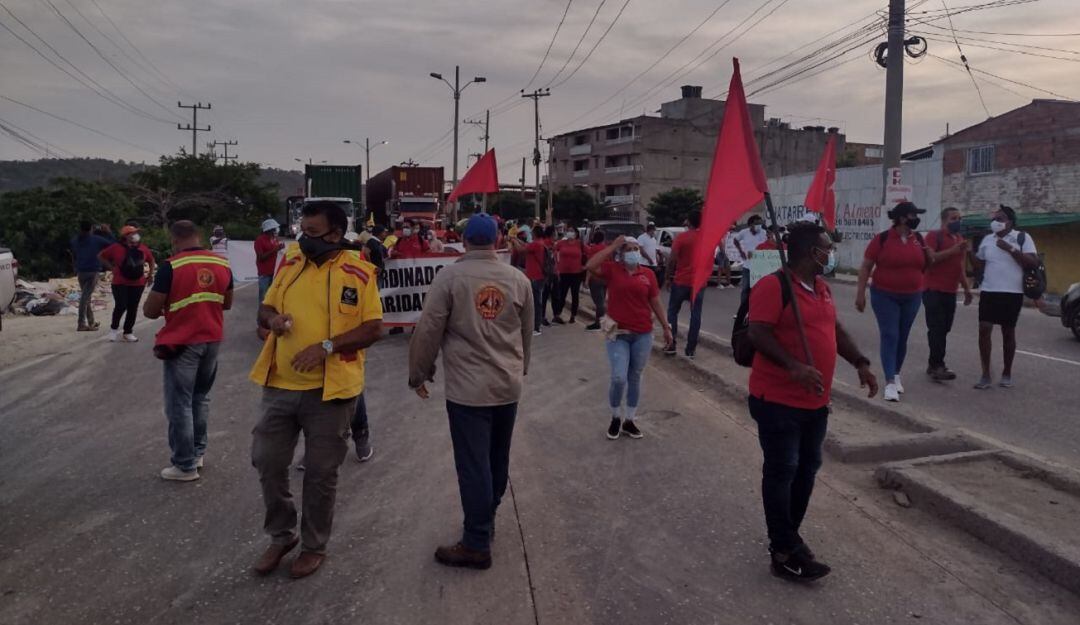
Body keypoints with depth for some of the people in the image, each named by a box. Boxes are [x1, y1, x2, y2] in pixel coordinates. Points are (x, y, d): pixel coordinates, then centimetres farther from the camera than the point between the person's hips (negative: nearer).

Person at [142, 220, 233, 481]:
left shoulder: (171, 266, -15)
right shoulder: (222, 264, 1)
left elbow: (150, 311, -12)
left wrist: (166, 308, 9)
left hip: (182, 343, -6)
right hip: (212, 340, 6)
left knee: (180, 404, 4)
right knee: (201, 397, 21)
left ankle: (185, 465, 10)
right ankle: (197, 452, 30)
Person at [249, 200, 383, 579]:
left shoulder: (359, 273, -9)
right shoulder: (289, 264, 6)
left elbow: (373, 329, -10)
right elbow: (265, 308, 15)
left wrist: (327, 346, -21)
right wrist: (272, 319, -9)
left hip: (330, 390, -5)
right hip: (280, 385, 5)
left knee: (320, 473, 8)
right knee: (268, 463, 12)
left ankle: (315, 546, 28)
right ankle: (281, 536, 33)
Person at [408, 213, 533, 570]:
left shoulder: (450, 276, -10)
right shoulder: (519, 280, 3)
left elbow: (428, 330, -9)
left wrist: (419, 374, 5)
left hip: (468, 388, -5)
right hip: (508, 385, 5)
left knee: (473, 465, 0)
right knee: (498, 460, 19)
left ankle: (477, 545, 7)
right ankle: (486, 519, 36)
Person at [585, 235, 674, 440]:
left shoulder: (648, 274, 2)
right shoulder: (612, 270, -2)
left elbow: (655, 303, 9)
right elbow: (590, 266, -20)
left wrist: (666, 328, 12)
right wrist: (613, 246, -15)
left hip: (643, 335, 2)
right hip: (618, 334, -2)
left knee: (635, 379, 12)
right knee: (619, 378, -10)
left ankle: (629, 421, 25)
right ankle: (615, 418, 16)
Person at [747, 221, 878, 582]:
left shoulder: (822, 288, 13)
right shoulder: (773, 286, -17)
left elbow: (835, 329, 22)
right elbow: (757, 333, -24)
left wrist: (860, 363, 11)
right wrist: (793, 366, -35)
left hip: (815, 401, 9)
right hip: (778, 401, -9)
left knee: (807, 469, 16)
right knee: (781, 472, -1)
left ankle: (789, 536, 31)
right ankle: (784, 552, 8)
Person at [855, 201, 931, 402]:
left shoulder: (918, 239, 4)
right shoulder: (882, 239, -10)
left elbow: (925, 266, 17)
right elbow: (865, 267, -7)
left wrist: (928, 254, -5)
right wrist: (860, 293, -11)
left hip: (911, 297, 5)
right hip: (885, 296, -4)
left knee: (902, 337, 12)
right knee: (889, 336, -10)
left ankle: (896, 374, 29)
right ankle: (890, 382, -12)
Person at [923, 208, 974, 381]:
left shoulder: (960, 240, 19)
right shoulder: (934, 236, -4)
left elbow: (960, 267, 25)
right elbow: (929, 258, -19)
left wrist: (967, 289, 21)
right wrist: (953, 250, -22)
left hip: (951, 292, 7)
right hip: (933, 290, -7)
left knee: (944, 329, 6)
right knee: (937, 329, -11)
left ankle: (933, 364, 13)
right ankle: (938, 367, -12)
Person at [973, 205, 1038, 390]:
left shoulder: (1022, 238, -3)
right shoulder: (987, 239, 8)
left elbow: (1033, 263, -12)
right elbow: (979, 264, 18)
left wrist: (1010, 249, -19)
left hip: (1013, 293, -3)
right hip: (989, 292, 3)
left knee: (1008, 332, 7)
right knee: (984, 329, -8)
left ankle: (1007, 373, 20)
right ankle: (985, 375, -3)